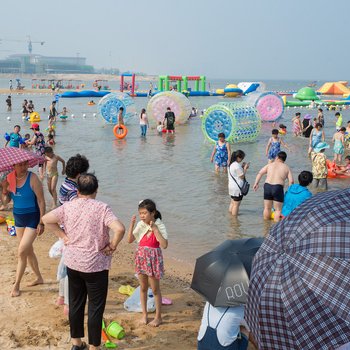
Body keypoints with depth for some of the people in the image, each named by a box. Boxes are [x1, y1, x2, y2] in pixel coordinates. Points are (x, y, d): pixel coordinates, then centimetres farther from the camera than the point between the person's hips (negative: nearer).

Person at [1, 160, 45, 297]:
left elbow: (41, 201, -16)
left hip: (32, 219, -6)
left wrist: (41, 223, -18)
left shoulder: (33, 179, -19)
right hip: (19, 218, 6)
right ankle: (39, 277, 34)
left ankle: (17, 284, 6)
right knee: (28, 250, 17)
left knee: (22, 251, -8)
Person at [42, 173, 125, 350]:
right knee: (95, 307, 8)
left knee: (75, 303, 19)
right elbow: (120, 229, -29)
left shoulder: (68, 206, -3)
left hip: (72, 263, 5)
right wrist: (112, 246, -13)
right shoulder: (102, 208, -16)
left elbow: (46, 219, 1)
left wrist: (63, 236, 4)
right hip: (96, 265, -5)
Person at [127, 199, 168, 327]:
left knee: (155, 289, 6)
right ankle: (144, 314, 29)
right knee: (143, 288, 15)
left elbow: (164, 245, -26)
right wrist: (132, 224, -12)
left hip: (153, 259, -5)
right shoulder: (140, 225, -1)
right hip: (141, 258, 5)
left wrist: (154, 229, -28)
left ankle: (158, 316, 20)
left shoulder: (159, 226, -15)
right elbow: (130, 240, -1)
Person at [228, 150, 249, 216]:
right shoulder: (237, 165, -22)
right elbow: (242, 176, -17)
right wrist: (245, 168, -7)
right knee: (236, 204, 0)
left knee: (233, 202, 21)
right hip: (237, 188, -10)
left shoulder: (231, 164, 8)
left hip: (231, 186, 10)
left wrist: (242, 167, 11)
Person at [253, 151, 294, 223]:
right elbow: (291, 181, 1)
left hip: (267, 186, 3)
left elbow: (260, 173, 4)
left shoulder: (270, 165, 14)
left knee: (267, 208, 16)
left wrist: (256, 183, 4)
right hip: (278, 187, -3)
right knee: (278, 209, 6)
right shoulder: (286, 167, 9)